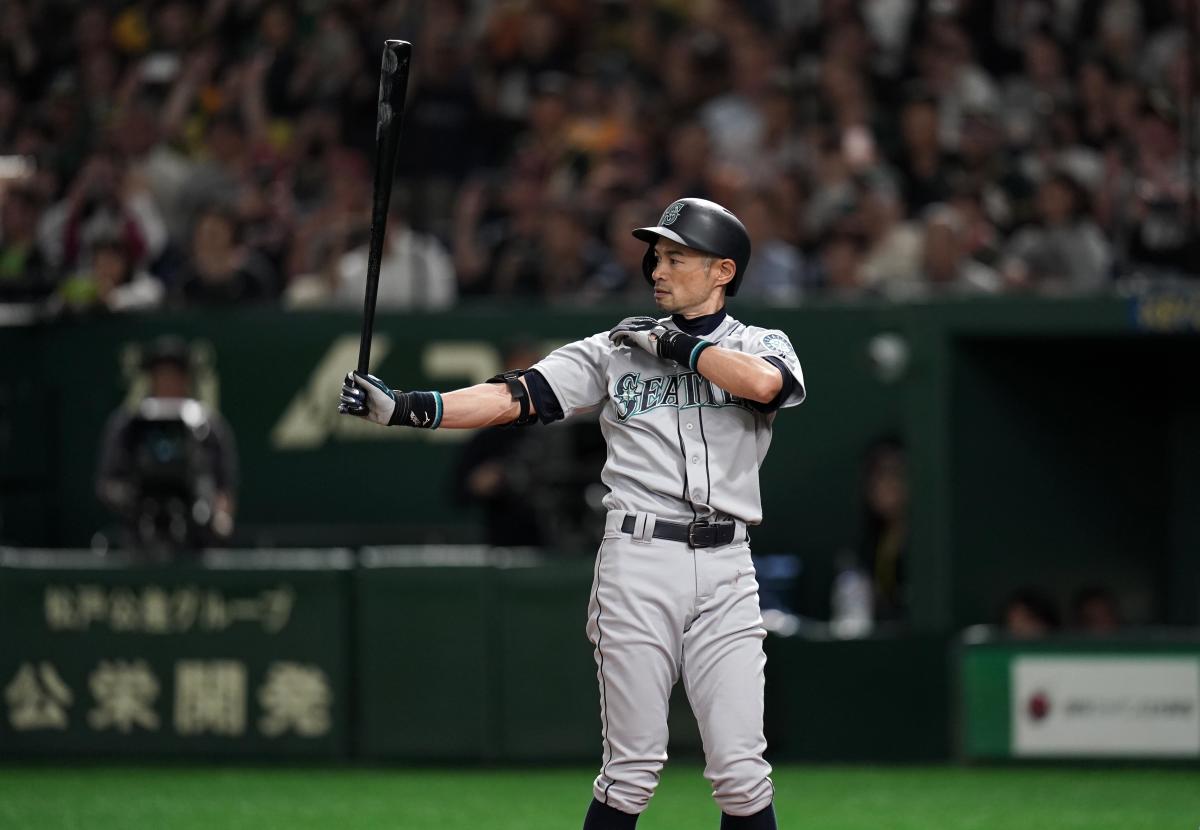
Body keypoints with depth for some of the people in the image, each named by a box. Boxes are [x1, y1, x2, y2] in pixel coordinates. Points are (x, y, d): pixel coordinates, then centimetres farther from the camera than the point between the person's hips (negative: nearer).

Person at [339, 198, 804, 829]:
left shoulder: (761, 345, 8)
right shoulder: (614, 350, 11)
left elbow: (763, 382, -18)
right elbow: (513, 397, 1)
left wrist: (673, 343, -7)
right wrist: (405, 409, -11)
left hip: (725, 570, 0)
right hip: (638, 563, 0)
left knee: (741, 773, -3)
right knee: (632, 770, -2)